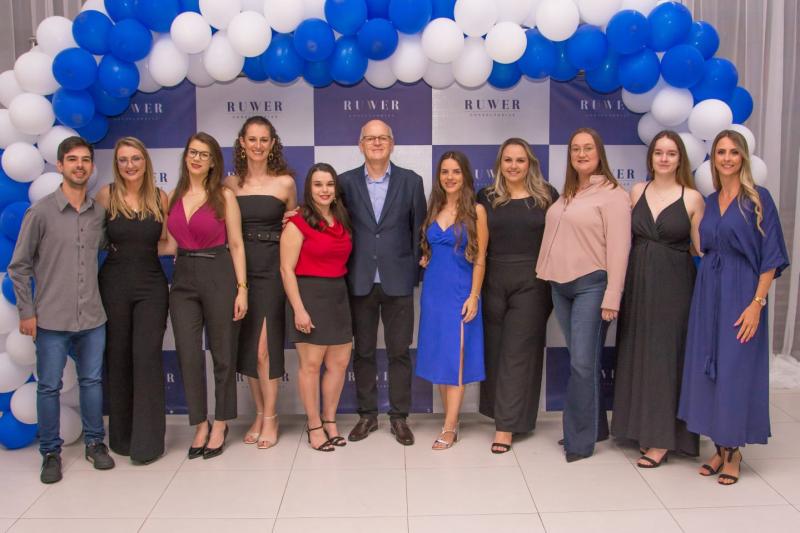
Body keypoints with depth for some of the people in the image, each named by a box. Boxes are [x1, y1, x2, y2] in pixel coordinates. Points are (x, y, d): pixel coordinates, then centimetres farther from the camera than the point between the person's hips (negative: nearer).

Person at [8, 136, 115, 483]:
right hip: (51, 320, -3)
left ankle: (94, 443, 27)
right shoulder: (41, 212, -5)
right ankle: (51, 453, 19)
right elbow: (19, 266, -1)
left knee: (92, 381, 12)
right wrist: (26, 312, -4)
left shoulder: (100, 213, 4)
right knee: (49, 387, 6)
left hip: (92, 317, 3)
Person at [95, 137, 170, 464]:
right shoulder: (106, 195, -2)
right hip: (114, 285, 0)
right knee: (117, 358, 7)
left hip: (151, 286, 0)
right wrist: (116, 248, -3)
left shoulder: (160, 198, 2)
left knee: (147, 358, -5)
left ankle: (147, 441, 2)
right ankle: (121, 436, 21)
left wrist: (142, 249, -3)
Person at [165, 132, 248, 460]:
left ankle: (220, 426, 23)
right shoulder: (175, 196, 9)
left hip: (218, 276, -3)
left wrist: (241, 288, -9)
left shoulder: (224, 196, -2)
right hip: (183, 279, 4)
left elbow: (236, 245, -4)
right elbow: (172, 242, 14)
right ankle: (200, 426, 18)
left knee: (223, 355, 6)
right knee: (189, 355, 2)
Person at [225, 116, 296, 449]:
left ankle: (270, 419, 9)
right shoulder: (231, 183, 6)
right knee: (246, 345, 8)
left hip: (271, 269, -3)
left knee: (264, 346, -5)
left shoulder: (285, 182, 1)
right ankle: (259, 414, 22)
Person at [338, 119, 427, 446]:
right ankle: (367, 415, 22)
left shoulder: (411, 181, 3)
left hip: (398, 281, -1)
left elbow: (418, 230, 3)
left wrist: (416, 273, -2)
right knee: (363, 351, 9)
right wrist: (343, 272, -2)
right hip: (360, 281, 1)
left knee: (399, 351, 5)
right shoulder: (346, 182, 4)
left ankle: (399, 416, 17)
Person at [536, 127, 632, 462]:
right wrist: (546, 273, 10)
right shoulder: (567, 195, 15)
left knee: (582, 363, -6)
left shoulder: (612, 194, -7)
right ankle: (595, 427, 26)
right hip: (561, 285, 7)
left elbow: (618, 248, -13)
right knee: (581, 362, 13)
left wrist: (611, 298, -17)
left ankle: (580, 439, 5)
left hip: (591, 286, -7)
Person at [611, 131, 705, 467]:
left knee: (666, 354, 0)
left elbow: (701, 248, -3)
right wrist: (620, 282, 3)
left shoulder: (692, 198, -3)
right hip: (637, 283, 4)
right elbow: (625, 236, 10)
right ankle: (642, 426, 22)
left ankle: (663, 438, 9)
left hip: (673, 286, -4)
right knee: (637, 354, 9)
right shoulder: (637, 192, 7)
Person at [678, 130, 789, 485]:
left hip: (741, 295, -5)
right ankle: (720, 448, 20)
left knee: (737, 369, -1)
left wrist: (757, 302, -16)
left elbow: (771, 255, -9)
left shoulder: (758, 198, -5)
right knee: (707, 368, 7)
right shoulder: (709, 202, 11)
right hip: (707, 294, 6)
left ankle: (734, 451, 14)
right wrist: (706, 287, 5)